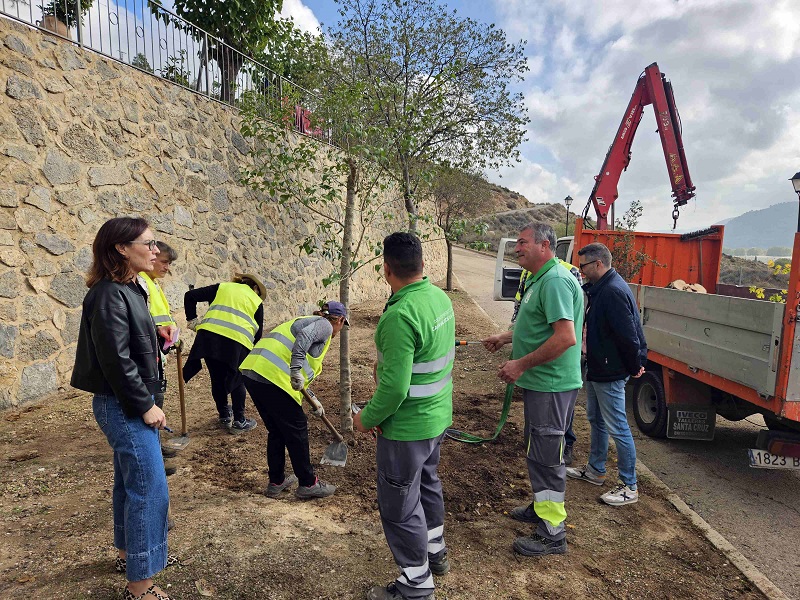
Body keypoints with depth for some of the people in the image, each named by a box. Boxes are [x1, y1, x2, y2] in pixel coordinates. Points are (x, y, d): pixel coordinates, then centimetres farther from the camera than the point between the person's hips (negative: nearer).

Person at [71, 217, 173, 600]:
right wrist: (145, 406, -17)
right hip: (124, 407, -10)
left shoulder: (127, 290, 8)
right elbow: (116, 360, -23)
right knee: (149, 489, -3)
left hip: (126, 406, 10)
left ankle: (128, 550, 41)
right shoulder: (109, 295, -20)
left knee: (129, 482, 22)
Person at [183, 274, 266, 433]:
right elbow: (257, 333, 17)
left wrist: (191, 320, 21)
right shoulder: (256, 301, 18)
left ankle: (224, 416, 33)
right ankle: (239, 421, 22)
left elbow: (190, 296, 15)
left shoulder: (223, 287, 23)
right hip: (237, 342, -2)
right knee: (237, 381, 17)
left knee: (217, 379, 19)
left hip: (209, 335, 2)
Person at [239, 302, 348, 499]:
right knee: (296, 430, 6)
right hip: (272, 377, -9)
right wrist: (296, 369, -27)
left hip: (252, 372, 9)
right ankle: (308, 483, 19)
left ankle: (276, 481, 33)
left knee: (276, 430, 22)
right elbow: (304, 337, -21)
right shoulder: (325, 325, 5)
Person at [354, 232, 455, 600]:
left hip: (407, 427, -9)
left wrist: (367, 418, -12)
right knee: (427, 484, 28)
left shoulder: (400, 315, -29)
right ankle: (435, 552, 48)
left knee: (399, 506, 9)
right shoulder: (441, 297, -1)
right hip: (438, 417, 9)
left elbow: (394, 386, -28)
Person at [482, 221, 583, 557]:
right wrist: (505, 338, 19)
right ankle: (543, 507, 40)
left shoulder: (555, 281, -21)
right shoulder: (540, 279, 13)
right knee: (538, 450, 22)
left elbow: (565, 337, -29)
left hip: (551, 386, -11)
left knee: (545, 454, 0)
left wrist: (521, 365, -24)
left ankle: (552, 533, 14)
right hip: (541, 383, 11)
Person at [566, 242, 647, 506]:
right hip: (598, 368, 11)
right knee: (596, 419, 22)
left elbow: (628, 335, -25)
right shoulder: (600, 288, 9)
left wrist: (634, 367, -13)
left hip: (610, 374, -11)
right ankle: (595, 470, 38)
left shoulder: (614, 291, -24)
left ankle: (629, 487, 13)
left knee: (617, 428, 0)